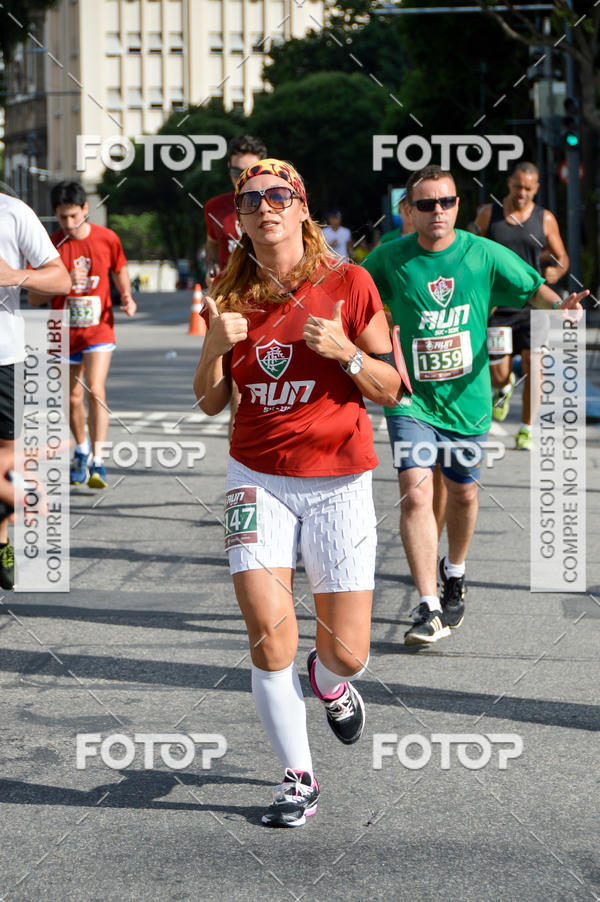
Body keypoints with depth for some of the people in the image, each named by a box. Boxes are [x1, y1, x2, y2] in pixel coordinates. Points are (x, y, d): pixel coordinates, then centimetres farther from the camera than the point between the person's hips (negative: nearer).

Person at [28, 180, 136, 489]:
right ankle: (81, 451, 36)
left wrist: (127, 297, -1)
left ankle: (96, 462, -19)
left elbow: (120, 270, 17)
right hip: (64, 333, 1)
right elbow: (34, 298, -8)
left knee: (95, 391, -19)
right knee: (73, 398, 10)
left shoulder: (107, 238, -5)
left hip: (98, 328, -1)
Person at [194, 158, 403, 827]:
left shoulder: (347, 284, -3)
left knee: (347, 652, -1)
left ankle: (329, 680, 38)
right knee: (269, 636, -14)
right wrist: (215, 346, -9)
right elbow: (210, 402, 10)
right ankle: (298, 780, 3)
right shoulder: (233, 295, 5)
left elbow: (391, 390, 0)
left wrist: (345, 351, -18)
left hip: (338, 482, -1)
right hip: (258, 479, 1)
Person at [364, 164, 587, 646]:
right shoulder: (389, 259, -6)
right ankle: (429, 608, -14)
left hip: (467, 399, 2)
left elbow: (532, 286, 3)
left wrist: (560, 304, -18)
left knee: (463, 494, 16)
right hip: (411, 399, -2)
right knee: (416, 493, -16)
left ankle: (455, 574, 45)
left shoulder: (485, 255, -5)